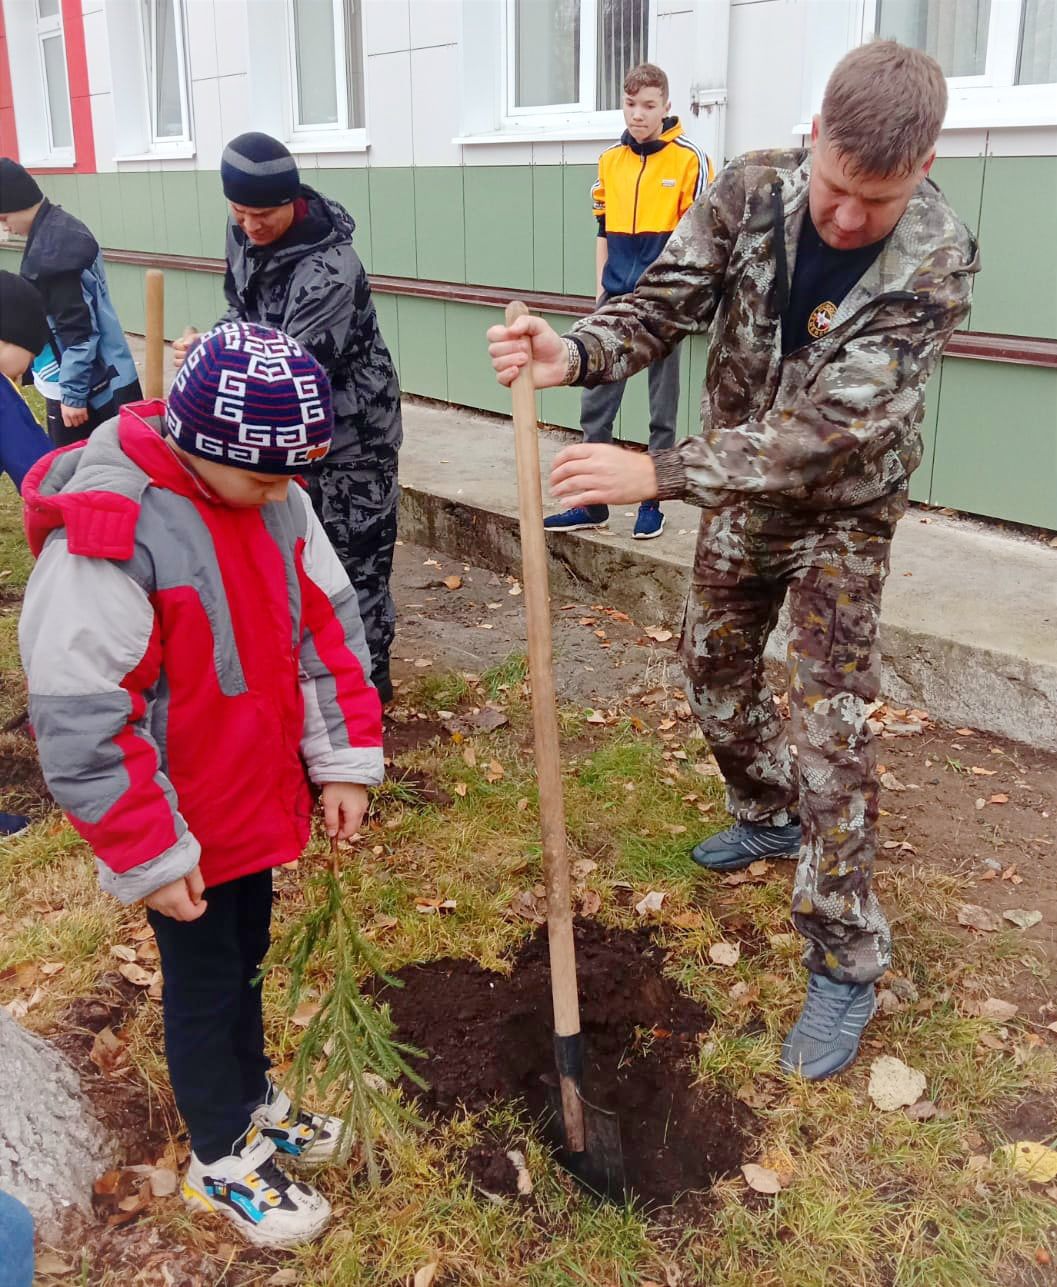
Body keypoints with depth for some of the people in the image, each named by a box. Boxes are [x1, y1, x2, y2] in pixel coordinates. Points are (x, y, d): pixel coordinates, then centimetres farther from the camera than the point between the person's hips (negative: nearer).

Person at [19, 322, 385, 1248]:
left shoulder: (271, 494, -5)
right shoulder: (104, 532, -27)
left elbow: (326, 624, 3)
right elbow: (81, 722, -24)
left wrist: (344, 761, 2)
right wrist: (148, 856, -18)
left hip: (261, 796, 6)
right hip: (181, 824, -6)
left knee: (246, 954, 24)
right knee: (207, 981, 12)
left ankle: (253, 1097, 49)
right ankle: (223, 1160, 36)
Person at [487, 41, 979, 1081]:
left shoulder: (934, 261, -28)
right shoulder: (750, 193, -16)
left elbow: (829, 427, -34)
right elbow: (663, 306, -18)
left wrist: (659, 473, -42)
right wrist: (575, 353, -41)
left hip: (842, 515, -5)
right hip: (738, 490, 5)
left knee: (827, 735, -7)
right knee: (713, 666, 19)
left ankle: (846, 962, 9)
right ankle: (769, 816, 47)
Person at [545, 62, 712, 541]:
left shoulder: (689, 159, -5)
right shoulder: (609, 160, 9)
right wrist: (602, 289, 10)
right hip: (615, 302, 5)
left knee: (662, 409, 6)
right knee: (595, 404, 5)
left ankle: (652, 502, 15)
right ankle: (592, 503, 13)